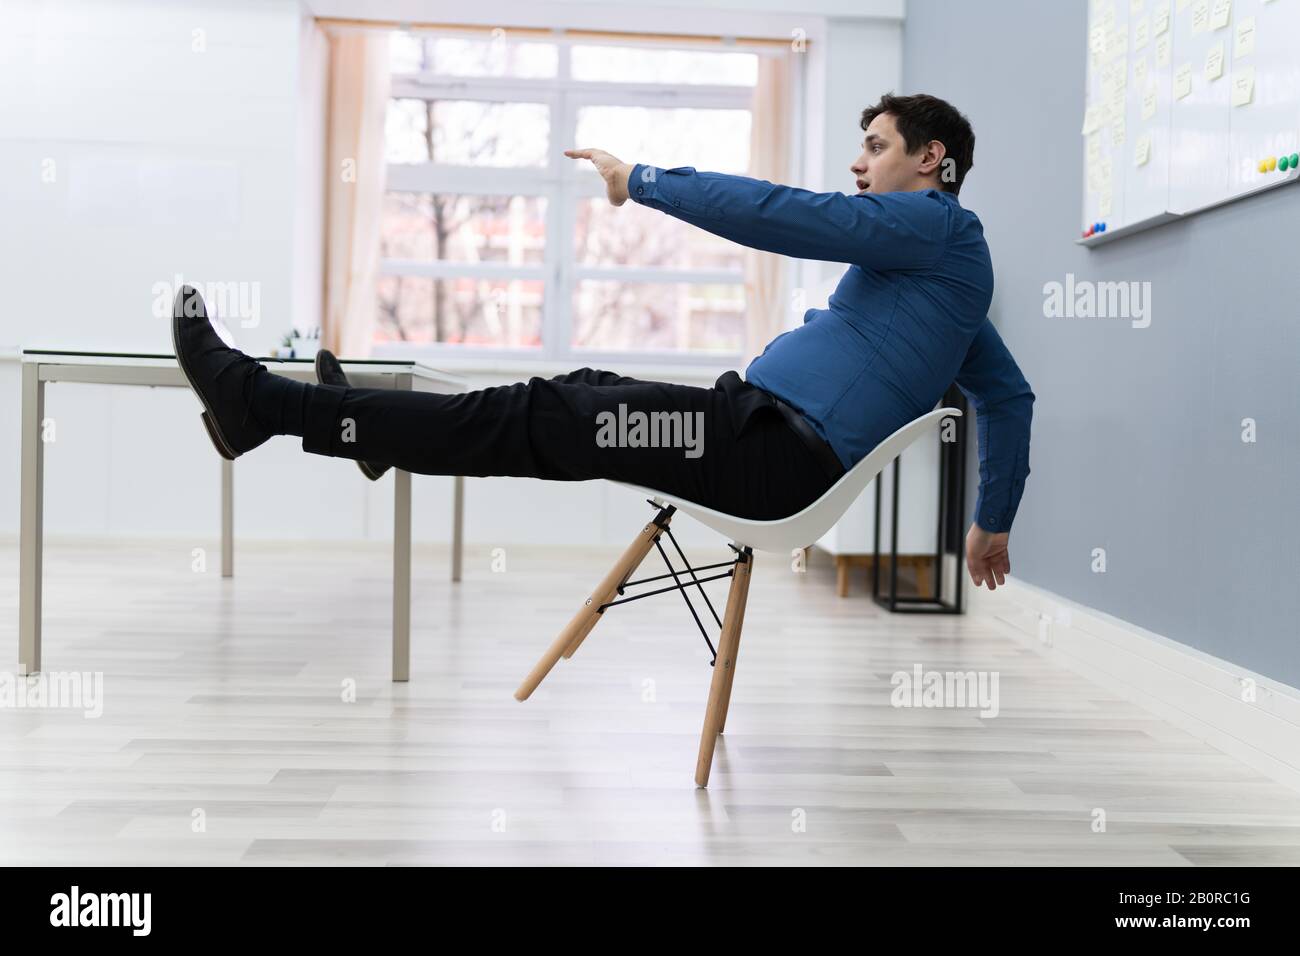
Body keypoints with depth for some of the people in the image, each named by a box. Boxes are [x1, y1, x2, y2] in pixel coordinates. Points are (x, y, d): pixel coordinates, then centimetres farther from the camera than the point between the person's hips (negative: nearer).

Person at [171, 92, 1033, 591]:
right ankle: (377, 426, 29)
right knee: (574, 393, 15)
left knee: (536, 420, -12)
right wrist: (994, 522, 33)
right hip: (770, 439, 10)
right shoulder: (937, 251, 25)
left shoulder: (934, 223, -5)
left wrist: (642, 180, -8)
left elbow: (776, 215, -17)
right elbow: (1012, 397, 30)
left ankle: (263, 402, -10)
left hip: (771, 449, -10)